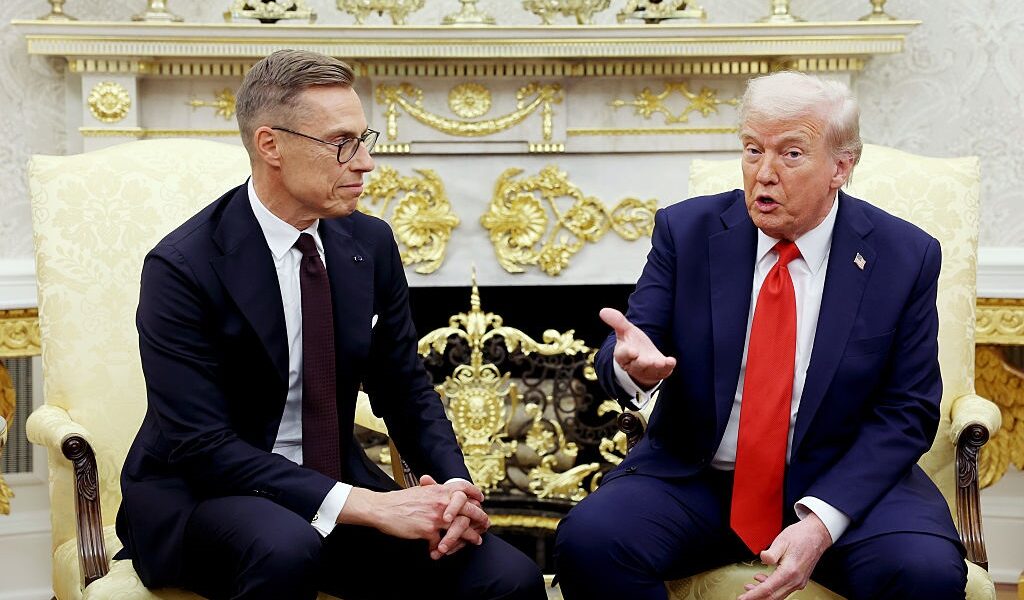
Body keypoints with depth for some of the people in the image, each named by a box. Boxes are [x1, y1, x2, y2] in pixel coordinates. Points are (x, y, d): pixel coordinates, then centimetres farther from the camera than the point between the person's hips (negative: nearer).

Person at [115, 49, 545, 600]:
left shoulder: (371, 244, 1)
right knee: (285, 549, -39)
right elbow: (203, 447, -22)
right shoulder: (183, 268, -16)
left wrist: (454, 485, -12)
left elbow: (405, 390, 9)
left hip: (335, 486, 4)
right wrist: (363, 505, -30)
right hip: (199, 499, -4)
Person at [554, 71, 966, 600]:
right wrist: (632, 363, -29)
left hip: (841, 481, -1)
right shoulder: (686, 230, 0)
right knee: (587, 540, -26)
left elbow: (906, 412, -3)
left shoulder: (906, 256, -3)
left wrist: (822, 521, -17)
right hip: (693, 478, 1)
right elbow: (618, 357, -1)